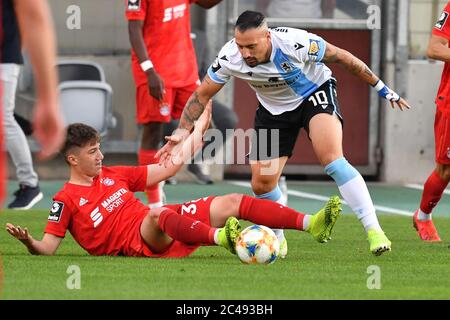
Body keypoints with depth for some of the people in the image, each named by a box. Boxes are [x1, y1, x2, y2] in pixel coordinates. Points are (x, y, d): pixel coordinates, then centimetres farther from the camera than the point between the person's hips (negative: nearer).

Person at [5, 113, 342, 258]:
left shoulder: (112, 175, 19)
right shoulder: (65, 200, 1)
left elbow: (169, 167, 23)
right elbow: (47, 248, -6)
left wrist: (198, 130, 22)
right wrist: (28, 241, -29)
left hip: (165, 227, 8)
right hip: (136, 241, -8)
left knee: (232, 202, -3)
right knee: (158, 214, -42)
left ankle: (312, 224, -12)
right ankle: (220, 237, -68)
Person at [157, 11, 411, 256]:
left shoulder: (295, 44, -35)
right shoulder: (229, 58, -26)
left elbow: (341, 57, -19)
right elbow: (201, 95, -10)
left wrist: (381, 88, -11)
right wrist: (182, 132, -21)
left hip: (315, 93, -4)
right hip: (274, 110, 4)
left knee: (332, 159, -28)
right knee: (262, 184, -3)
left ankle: (374, 230, -26)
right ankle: (277, 240, 25)